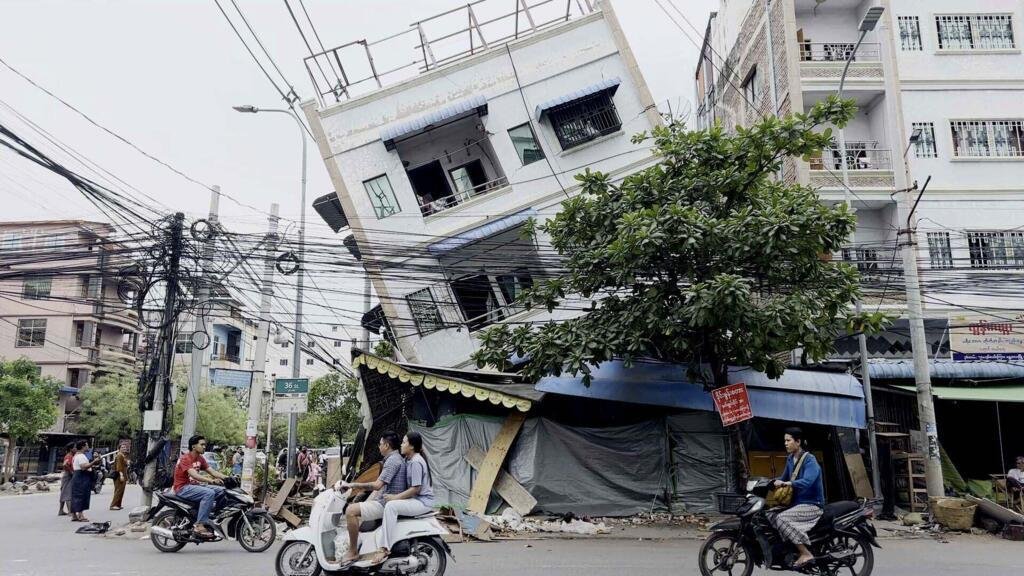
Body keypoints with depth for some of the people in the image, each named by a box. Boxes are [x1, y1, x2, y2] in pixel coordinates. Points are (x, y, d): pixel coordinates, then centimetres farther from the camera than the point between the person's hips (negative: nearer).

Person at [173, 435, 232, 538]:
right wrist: (212, 481, -43)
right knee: (209, 493, -30)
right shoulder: (185, 458, -15)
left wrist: (227, 478, -11)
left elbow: (212, 472, 5)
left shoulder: (200, 459, 12)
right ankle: (199, 526, -31)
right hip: (183, 488, -8)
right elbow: (194, 475, -30)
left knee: (221, 490, -6)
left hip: (194, 485, 8)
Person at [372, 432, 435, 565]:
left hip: (423, 501, -11)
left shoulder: (416, 462, -18)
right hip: (416, 499, 11)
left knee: (390, 506, -28)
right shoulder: (409, 459, 12)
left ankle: (386, 549, -27)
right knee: (386, 502, 13)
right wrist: (395, 495, 5)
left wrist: (395, 497, -18)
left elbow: (416, 489, -21)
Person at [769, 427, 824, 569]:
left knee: (781, 518, -27)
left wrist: (786, 483, -42)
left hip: (812, 504, -9)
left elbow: (806, 482, -32)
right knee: (770, 516, -3)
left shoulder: (810, 460, -16)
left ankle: (805, 553, -24)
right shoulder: (790, 458, 10)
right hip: (796, 502, 9)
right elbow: (784, 478, 21)